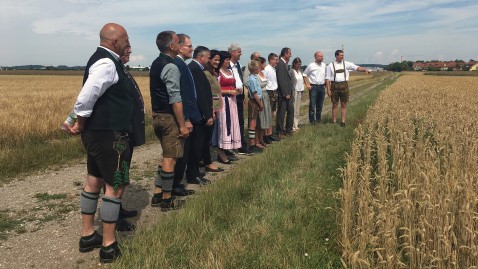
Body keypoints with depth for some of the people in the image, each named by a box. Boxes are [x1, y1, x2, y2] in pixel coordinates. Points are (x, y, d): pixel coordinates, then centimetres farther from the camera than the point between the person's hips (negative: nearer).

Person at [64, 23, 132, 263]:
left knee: (94, 181, 16)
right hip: (110, 135, -10)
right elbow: (85, 99, -27)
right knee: (114, 186, -1)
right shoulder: (107, 64, -19)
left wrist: (76, 123, 10)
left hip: (98, 132, 10)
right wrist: (81, 125, -11)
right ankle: (108, 246, 11)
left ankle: (87, 236, 30)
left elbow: (88, 97, 17)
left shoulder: (102, 60, 14)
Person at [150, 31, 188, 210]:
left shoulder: (155, 64, 12)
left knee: (167, 156, 18)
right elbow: (175, 100, -21)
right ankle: (167, 200, 10)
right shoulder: (170, 67, -16)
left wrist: (156, 114, 20)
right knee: (170, 158, 0)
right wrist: (183, 125, -18)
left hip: (157, 115, 9)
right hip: (169, 117, -9)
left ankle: (158, 195, 23)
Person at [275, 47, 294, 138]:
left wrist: (290, 92, 14)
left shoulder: (284, 64, 14)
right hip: (283, 93, -10)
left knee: (291, 110, 14)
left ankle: (288, 129, 24)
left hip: (288, 93, 10)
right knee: (281, 113, 0)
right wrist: (286, 94, -20)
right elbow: (281, 80, -21)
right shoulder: (280, 64, -16)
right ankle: (279, 132, 10)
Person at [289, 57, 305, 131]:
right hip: (294, 91, -7)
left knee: (297, 110, 9)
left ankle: (296, 125, 14)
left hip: (299, 91, 7)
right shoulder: (291, 71, -10)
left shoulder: (300, 71, 12)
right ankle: (292, 126, -1)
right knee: (294, 109, -6)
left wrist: (302, 92, 13)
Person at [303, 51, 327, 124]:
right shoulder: (311, 65, -5)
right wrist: (307, 84, -5)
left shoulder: (324, 65, 8)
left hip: (322, 87, 5)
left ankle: (318, 120, 19)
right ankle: (312, 121, 0)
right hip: (313, 87, -4)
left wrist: (325, 84, 10)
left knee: (320, 105, 10)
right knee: (312, 105, -5)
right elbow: (305, 75, 2)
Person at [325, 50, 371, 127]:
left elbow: (357, 67, -3)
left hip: (344, 85, 1)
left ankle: (343, 122, 11)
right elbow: (327, 78, 0)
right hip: (334, 86, -1)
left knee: (344, 105, 4)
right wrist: (328, 89, -7)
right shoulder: (330, 65, 2)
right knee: (335, 105, 5)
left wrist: (365, 69, -22)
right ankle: (334, 122, 13)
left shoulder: (346, 64, 5)